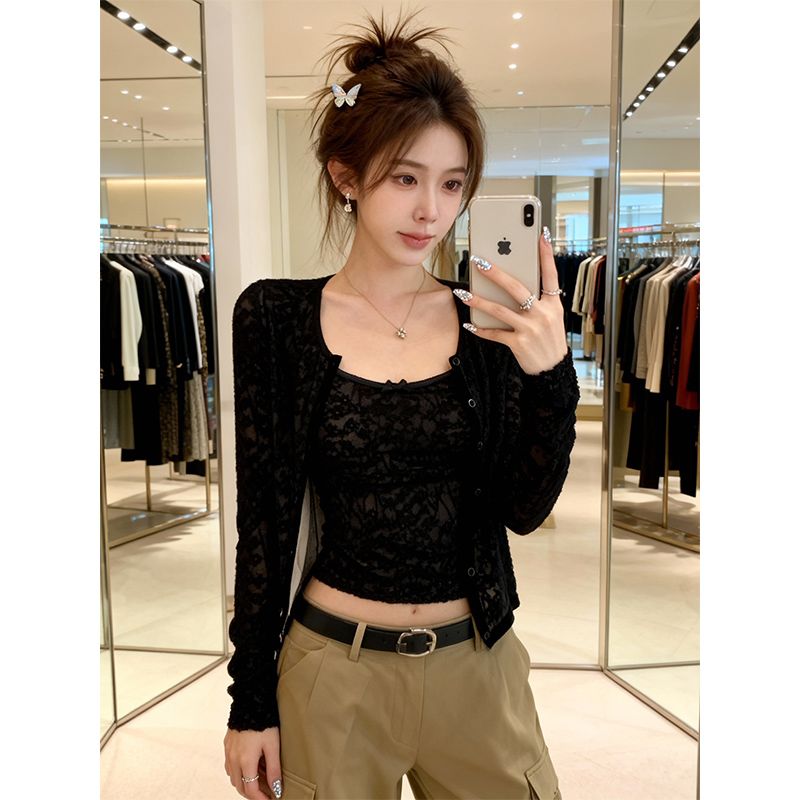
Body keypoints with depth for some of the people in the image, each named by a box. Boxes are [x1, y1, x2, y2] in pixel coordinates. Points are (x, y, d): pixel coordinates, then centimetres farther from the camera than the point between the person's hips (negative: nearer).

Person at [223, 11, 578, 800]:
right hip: (333, 670, -1)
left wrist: (552, 378, -20)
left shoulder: (486, 319, -3)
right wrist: (251, 700, -1)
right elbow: (263, 517, -4)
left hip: (477, 667, 2)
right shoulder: (277, 316, -8)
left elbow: (524, 510, -4)